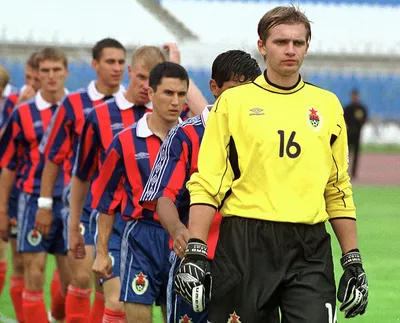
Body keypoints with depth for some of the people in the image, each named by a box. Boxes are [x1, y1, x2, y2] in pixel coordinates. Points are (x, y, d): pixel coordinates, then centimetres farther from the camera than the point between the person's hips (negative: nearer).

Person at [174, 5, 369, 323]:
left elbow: (339, 190, 16)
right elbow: (206, 184, -1)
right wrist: (195, 253, -10)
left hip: (309, 252, 2)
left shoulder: (328, 105, 12)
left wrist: (353, 261, 11)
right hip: (244, 246, -2)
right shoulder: (233, 102, 3)